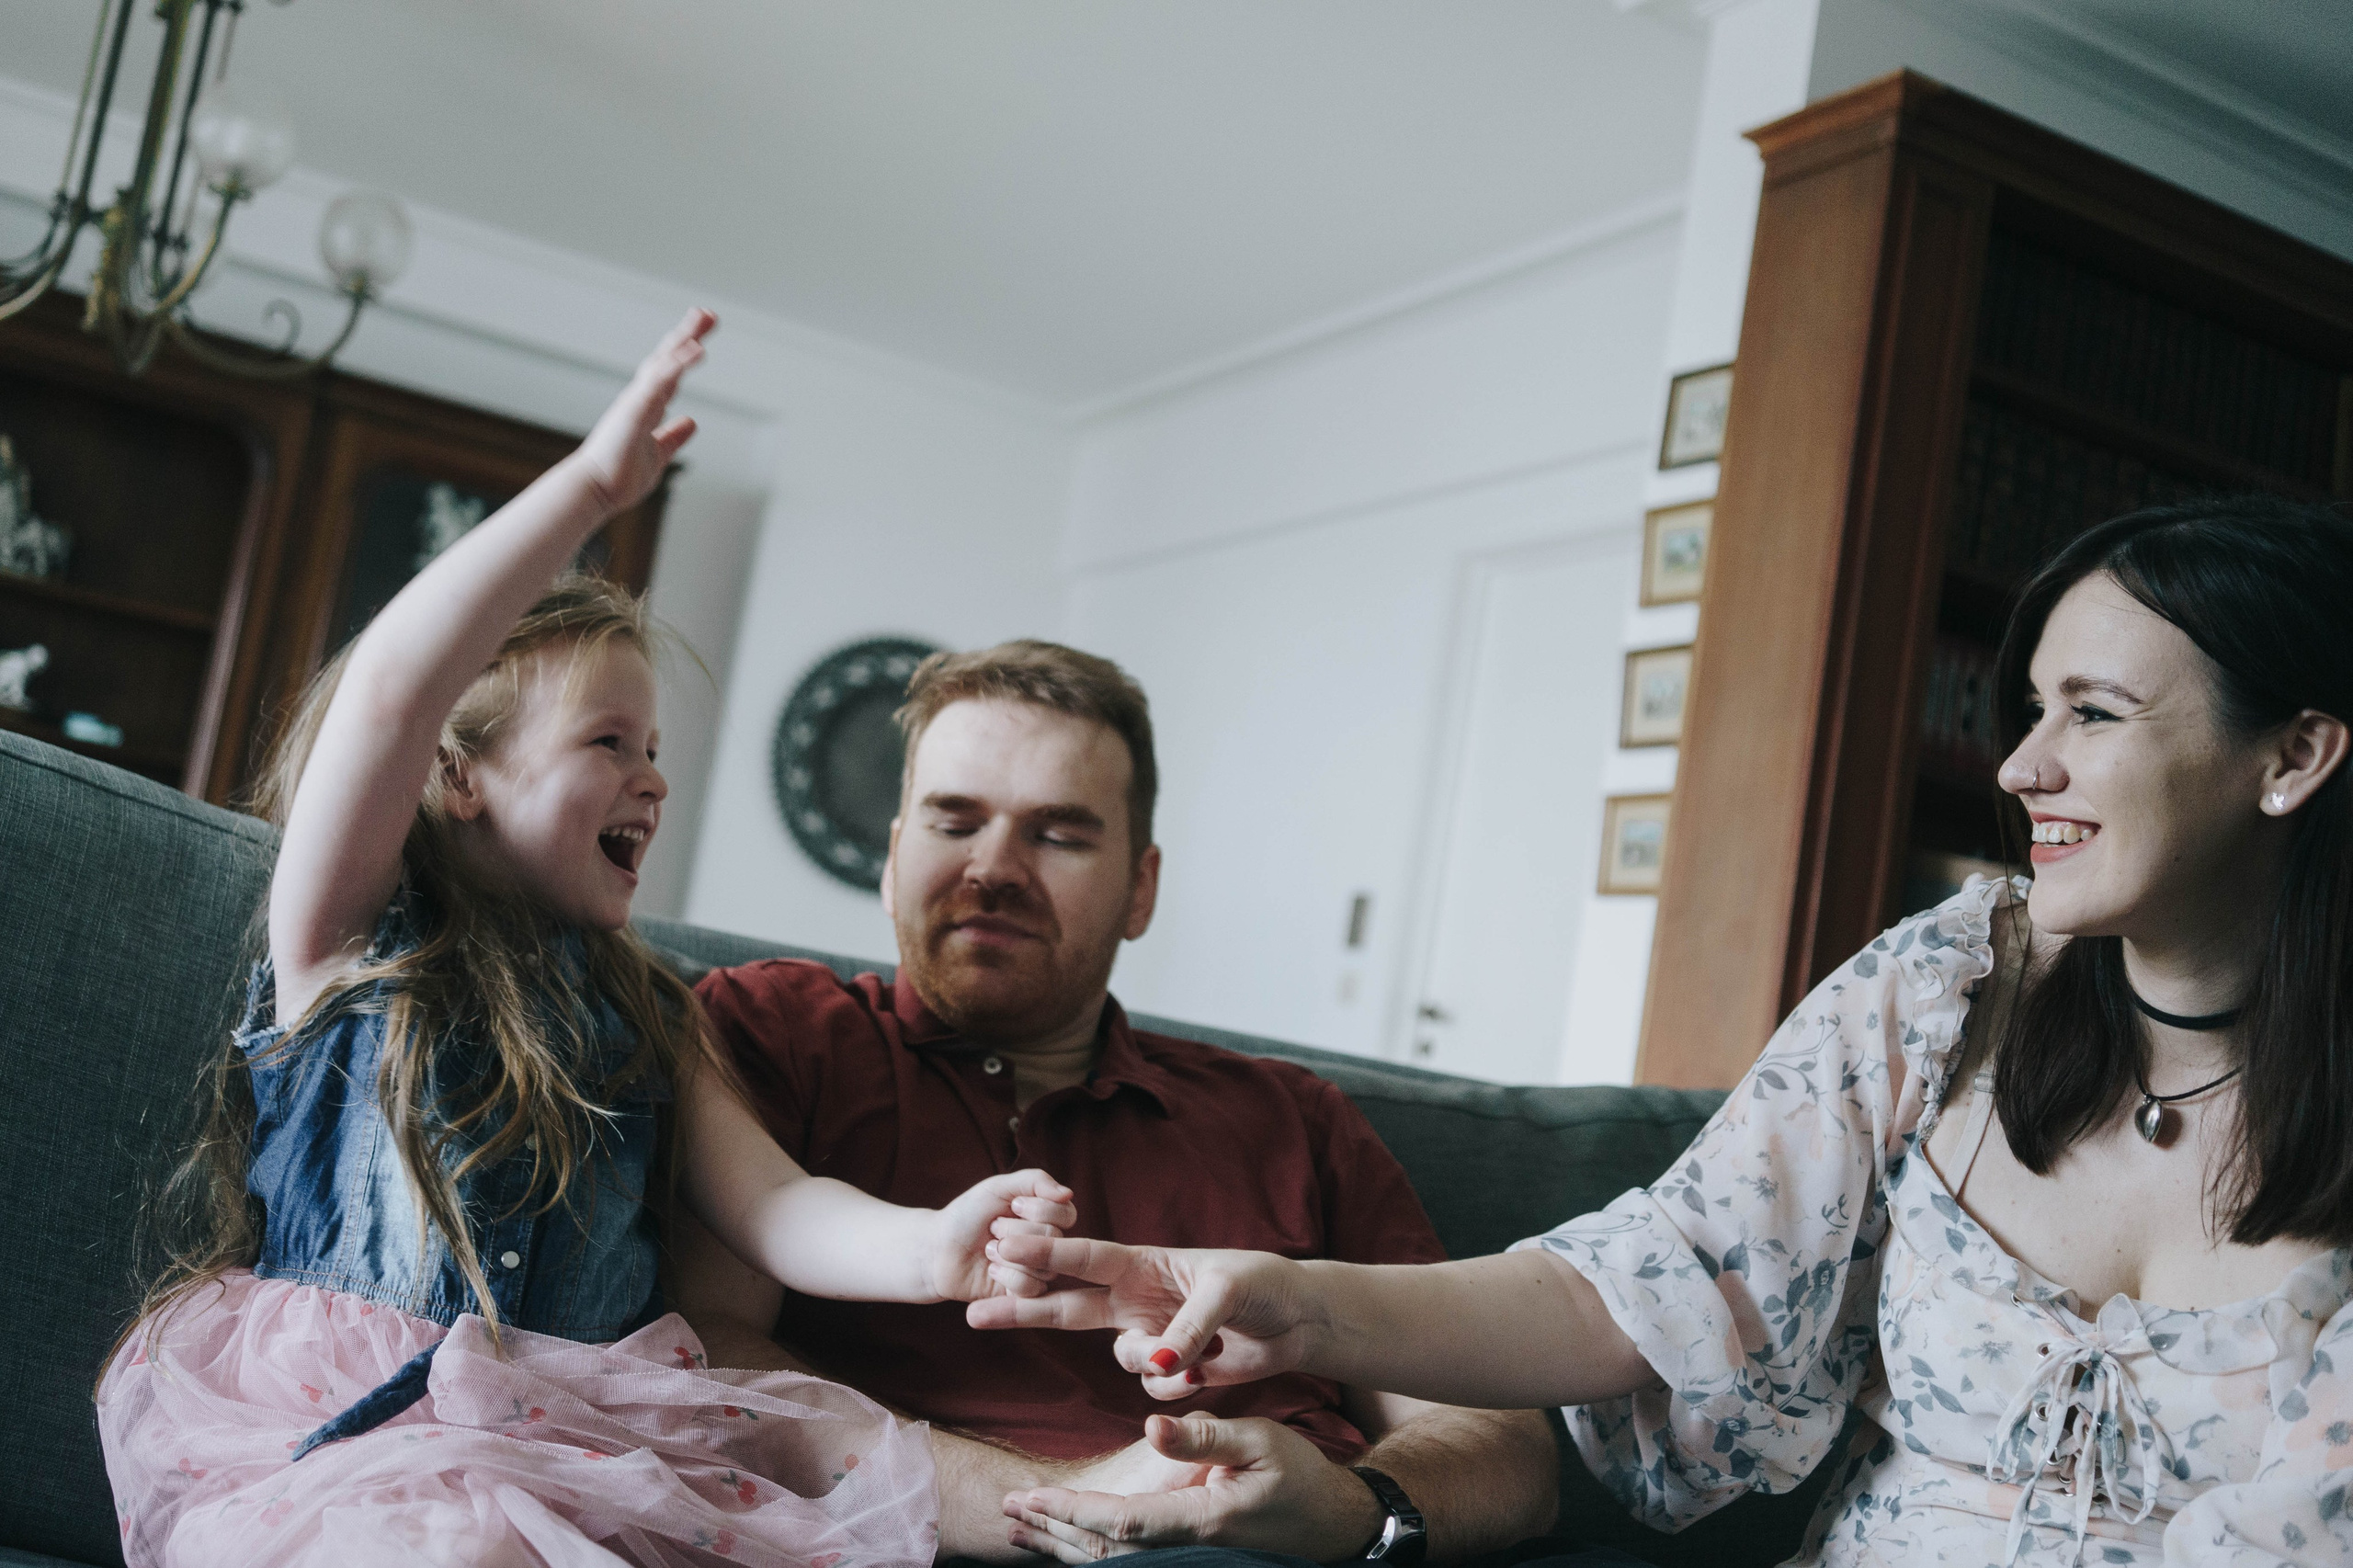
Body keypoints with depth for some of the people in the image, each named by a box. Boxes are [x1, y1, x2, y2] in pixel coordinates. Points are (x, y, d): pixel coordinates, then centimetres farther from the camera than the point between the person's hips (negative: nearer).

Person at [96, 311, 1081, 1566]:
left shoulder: (642, 1018, 17)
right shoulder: (348, 942, 3)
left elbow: (771, 1205, 4)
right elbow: (386, 693, -14)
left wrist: (928, 1249, -19)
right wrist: (594, 484, -16)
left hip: (577, 1432, 5)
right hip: (339, 1432, -4)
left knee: (864, 1455, -19)